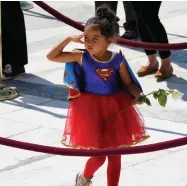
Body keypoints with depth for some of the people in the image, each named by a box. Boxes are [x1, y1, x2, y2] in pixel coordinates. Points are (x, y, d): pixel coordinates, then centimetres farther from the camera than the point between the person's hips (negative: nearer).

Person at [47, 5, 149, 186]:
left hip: (115, 108, 2)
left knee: (115, 154, 9)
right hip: (91, 109, -2)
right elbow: (51, 56, -9)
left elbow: (129, 84, 0)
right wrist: (69, 39, -15)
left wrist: (138, 95, -19)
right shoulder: (81, 57, -11)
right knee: (99, 155, 0)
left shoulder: (117, 60, -8)